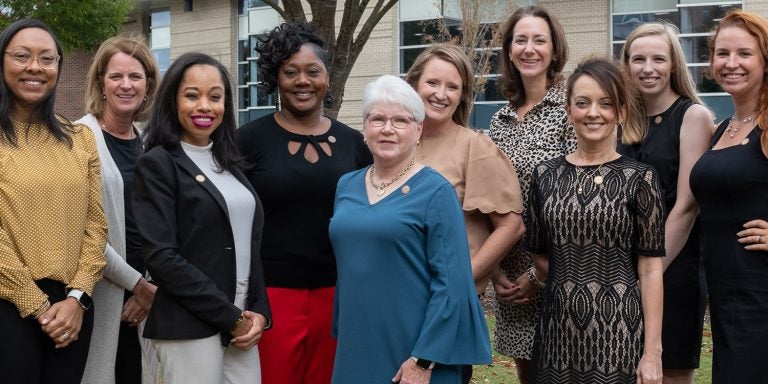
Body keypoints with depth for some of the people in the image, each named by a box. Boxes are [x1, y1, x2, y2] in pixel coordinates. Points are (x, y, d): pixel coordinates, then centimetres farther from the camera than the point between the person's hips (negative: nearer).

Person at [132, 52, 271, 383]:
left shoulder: (227, 162, 13)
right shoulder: (157, 164, -7)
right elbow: (161, 257, -15)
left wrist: (259, 311, -1)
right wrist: (230, 317, -14)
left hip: (242, 323, 6)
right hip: (189, 329, -6)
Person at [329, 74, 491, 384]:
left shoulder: (435, 191, -9)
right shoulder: (346, 186, 7)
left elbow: (451, 282, -14)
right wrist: (340, 335, 14)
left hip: (412, 351, -5)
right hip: (356, 348, 5)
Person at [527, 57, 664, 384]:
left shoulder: (640, 179, -3)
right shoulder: (545, 175, 5)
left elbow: (650, 269, -6)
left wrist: (652, 353, -9)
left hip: (619, 332, -2)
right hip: (558, 332, 3)